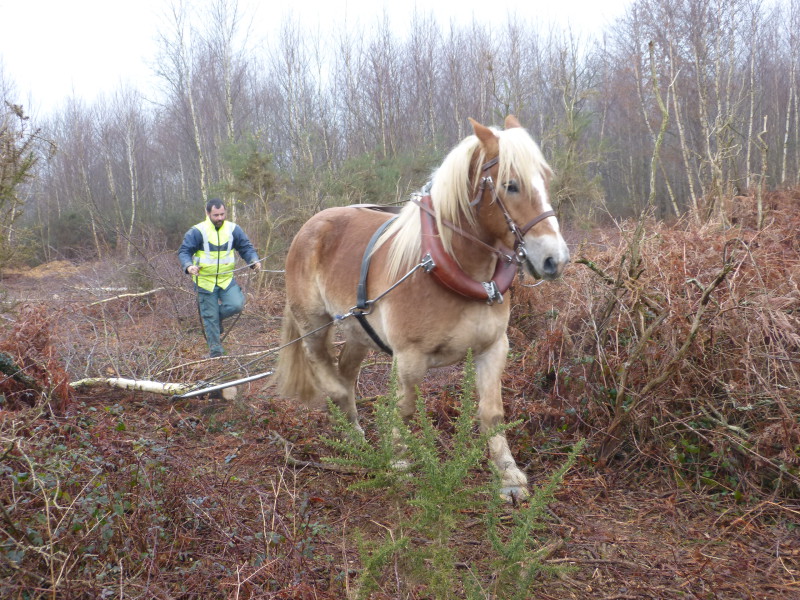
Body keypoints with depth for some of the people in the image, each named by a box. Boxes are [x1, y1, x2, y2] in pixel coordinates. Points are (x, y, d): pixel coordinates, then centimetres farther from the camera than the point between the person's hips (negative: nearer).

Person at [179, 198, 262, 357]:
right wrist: (188, 266, -30)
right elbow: (184, 252, -9)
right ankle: (215, 352, 19)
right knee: (210, 318, 4)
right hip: (205, 280, -2)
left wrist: (254, 261, -17)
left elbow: (246, 247, 4)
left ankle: (218, 316, 16)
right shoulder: (197, 231, -10)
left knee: (236, 305, -18)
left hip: (227, 279, 2)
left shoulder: (233, 229, -1)